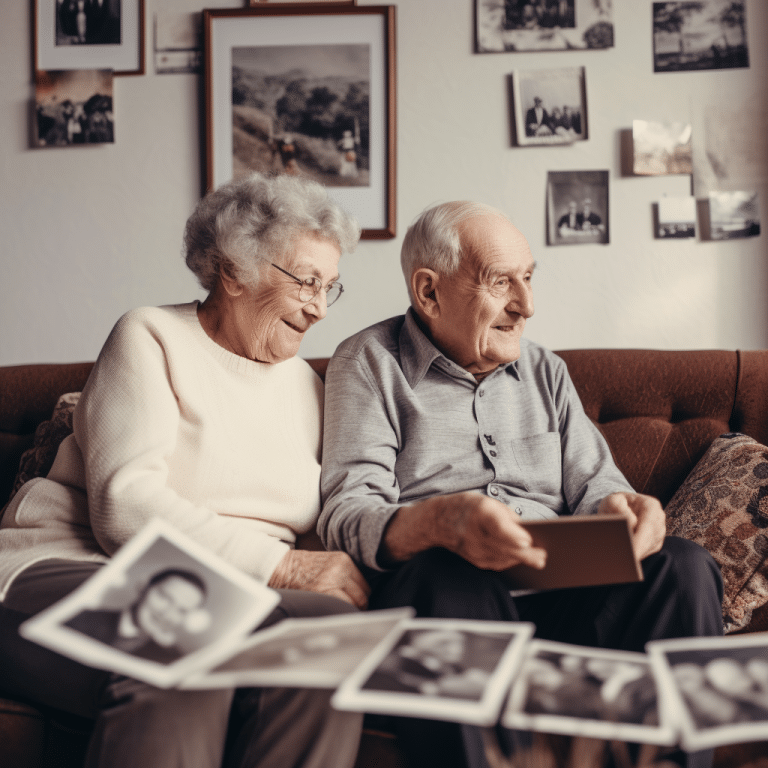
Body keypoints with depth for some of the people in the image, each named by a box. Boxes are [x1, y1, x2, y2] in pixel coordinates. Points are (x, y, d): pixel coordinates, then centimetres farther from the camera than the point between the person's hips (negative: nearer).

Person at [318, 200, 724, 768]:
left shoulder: (546, 370, 22)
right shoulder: (369, 363, 5)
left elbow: (592, 483, 15)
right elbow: (346, 516, -6)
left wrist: (619, 509, -12)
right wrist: (440, 521, -29)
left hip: (559, 591, 5)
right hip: (442, 589, -4)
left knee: (683, 564, -21)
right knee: (453, 578, -38)